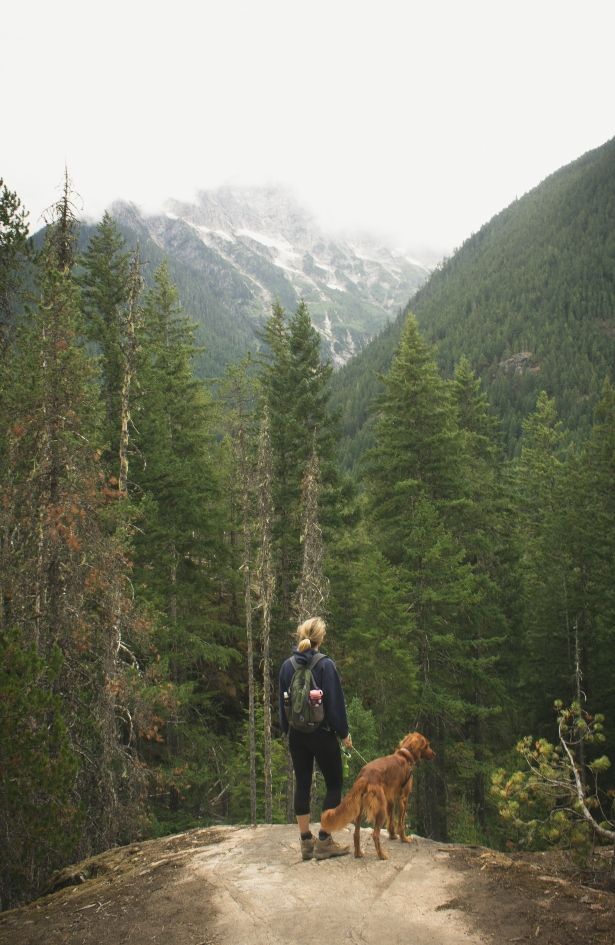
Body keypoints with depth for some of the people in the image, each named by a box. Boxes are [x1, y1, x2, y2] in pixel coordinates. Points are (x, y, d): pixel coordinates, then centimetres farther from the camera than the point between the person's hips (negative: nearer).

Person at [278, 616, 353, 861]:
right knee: (334, 784, 8)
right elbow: (335, 702, -13)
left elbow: (282, 703, 8)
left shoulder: (287, 666, 1)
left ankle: (306, 841, 16)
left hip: (297, 734, 5)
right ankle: (324, 841, 6)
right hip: (322, 733, -5)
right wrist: (344, 733, -2)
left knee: (302, 785, 11)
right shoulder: (325, 665, -15)